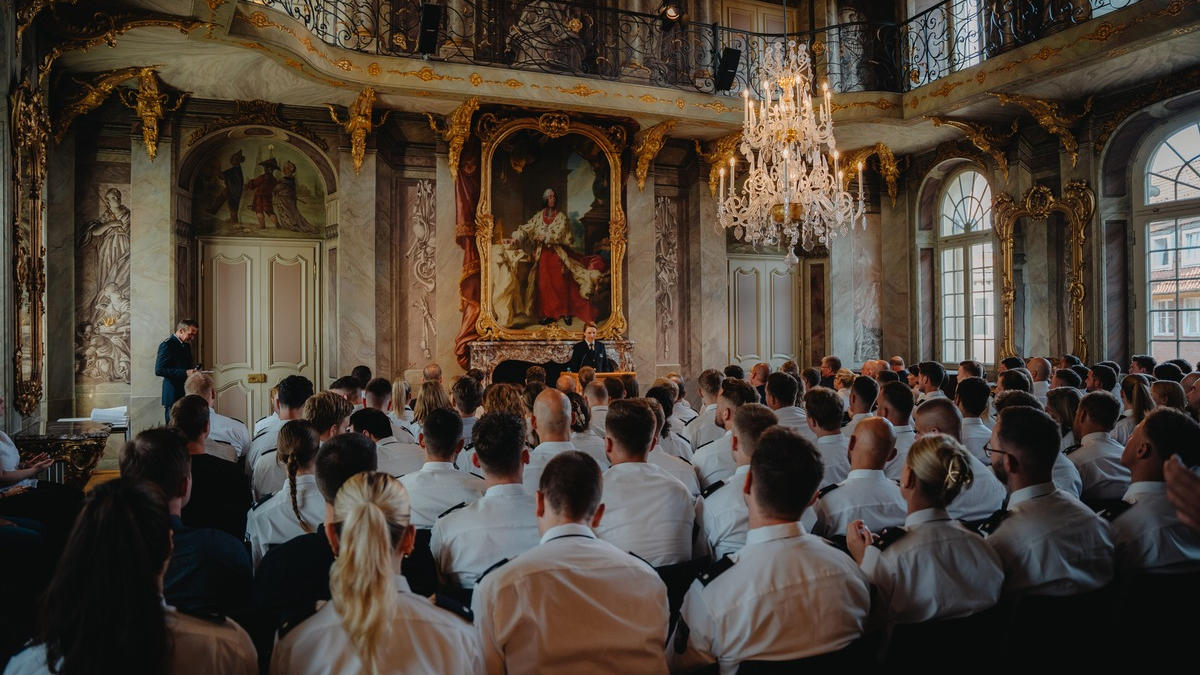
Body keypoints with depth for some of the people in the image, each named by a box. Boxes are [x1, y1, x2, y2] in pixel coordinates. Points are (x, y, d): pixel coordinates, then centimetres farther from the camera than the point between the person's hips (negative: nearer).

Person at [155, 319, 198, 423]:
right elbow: (159, 370, -18)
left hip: (187, 395, 8)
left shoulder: (187, 346, 17)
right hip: (174, 396, -8)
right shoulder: (167, 345, -9)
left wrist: (193, 371, 6)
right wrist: (185, 373, -22)